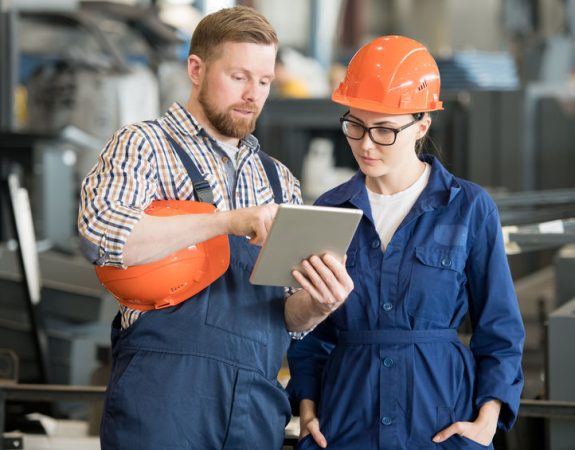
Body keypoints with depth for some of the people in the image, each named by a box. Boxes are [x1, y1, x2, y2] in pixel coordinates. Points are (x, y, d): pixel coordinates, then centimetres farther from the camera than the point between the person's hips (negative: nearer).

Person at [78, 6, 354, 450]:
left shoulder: (280, 181, 17)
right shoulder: (145, 145, 3)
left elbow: (289, 317, 16)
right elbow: (101, 231, -17)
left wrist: (316, 305, -8)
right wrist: (229, 220, -22)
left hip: (258, 404, 5)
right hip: (164, 392, -5)